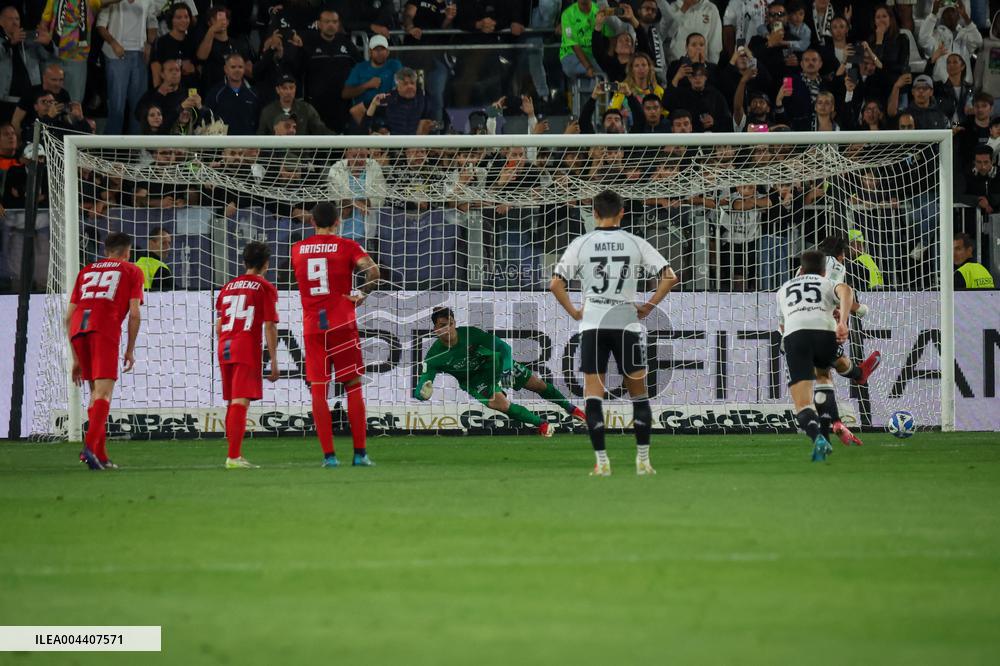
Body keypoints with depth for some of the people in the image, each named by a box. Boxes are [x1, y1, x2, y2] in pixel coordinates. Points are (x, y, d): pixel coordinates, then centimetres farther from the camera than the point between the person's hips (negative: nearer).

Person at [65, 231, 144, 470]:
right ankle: (90, 445, -29)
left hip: (78, 329, 5)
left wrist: (76, 358, 27)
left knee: (96, 391, 17)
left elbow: (69, 316, 24)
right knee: (104, 391, -10)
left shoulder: (86, 271, 29)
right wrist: (130, 350, 13)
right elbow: (134, 313, 6)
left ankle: (100, 455, 14)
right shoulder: (131, 271, 18)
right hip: (105, 330, -5)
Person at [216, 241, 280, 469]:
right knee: (240, 402, -11)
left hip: (225, 348, 6)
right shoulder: (265, 288, 0)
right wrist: (273, 360, -4)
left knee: (232, 403, 14)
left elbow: (218, 326, 16)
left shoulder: (228, 287, 17)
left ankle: (235, 455, 20)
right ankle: (233, 457, -18)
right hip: (248, 348, -6)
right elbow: (270, 326, -6)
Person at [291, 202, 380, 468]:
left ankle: (328, 455, -4)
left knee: (318, 391, 1)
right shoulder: (347, 246, -1)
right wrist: (363, 295, -4)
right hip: (342, 324, -2)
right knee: (353, 388, 5)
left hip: (312, 327, 2)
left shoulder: (297, 249, 9)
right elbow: (372, 271, -17)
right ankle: (360, 453, 2)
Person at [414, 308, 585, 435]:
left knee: (538, 384, 5)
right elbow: (419, 392, -33)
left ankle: (570, 409, 33)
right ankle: (542, 425, -6)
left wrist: (505, 374, -35)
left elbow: (504, 348, -22)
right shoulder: (433, 357, -29)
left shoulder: (470, 333, -29)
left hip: (495, 363, 1)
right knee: (501, 404, -27)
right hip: (473, 380, -1)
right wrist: (423, 392, -58)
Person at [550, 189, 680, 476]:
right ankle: (643, 460, 9)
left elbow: (556, 284, -6)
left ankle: (602, 461, -6)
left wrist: (573, 312, 5)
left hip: (592, 325, 0)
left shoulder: (581, 244, 0)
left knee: (593, 395, 2)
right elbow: (669, 277, -3)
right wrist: (648, 307, 4)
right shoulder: (636, 244, 1)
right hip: (627, 323, 0)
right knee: (639, 393, 11)